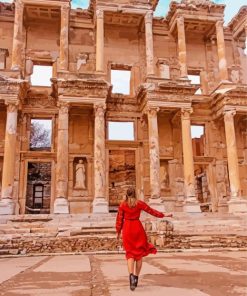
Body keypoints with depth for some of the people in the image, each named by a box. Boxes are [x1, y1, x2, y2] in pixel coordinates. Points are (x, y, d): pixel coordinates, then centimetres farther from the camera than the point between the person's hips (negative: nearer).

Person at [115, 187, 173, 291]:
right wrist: (163, 215, 14)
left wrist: (118, 232, 12)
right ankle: (136, 277, 16)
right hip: (138, 228, 0)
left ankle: (131, 275, -17)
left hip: (127, 229, 0)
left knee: (130, 253, 5)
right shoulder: (139, 203, -2)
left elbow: (119, 219, 1)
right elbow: (151, 211, 4)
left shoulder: (122, 204, -1)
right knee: (139, 253, 12)